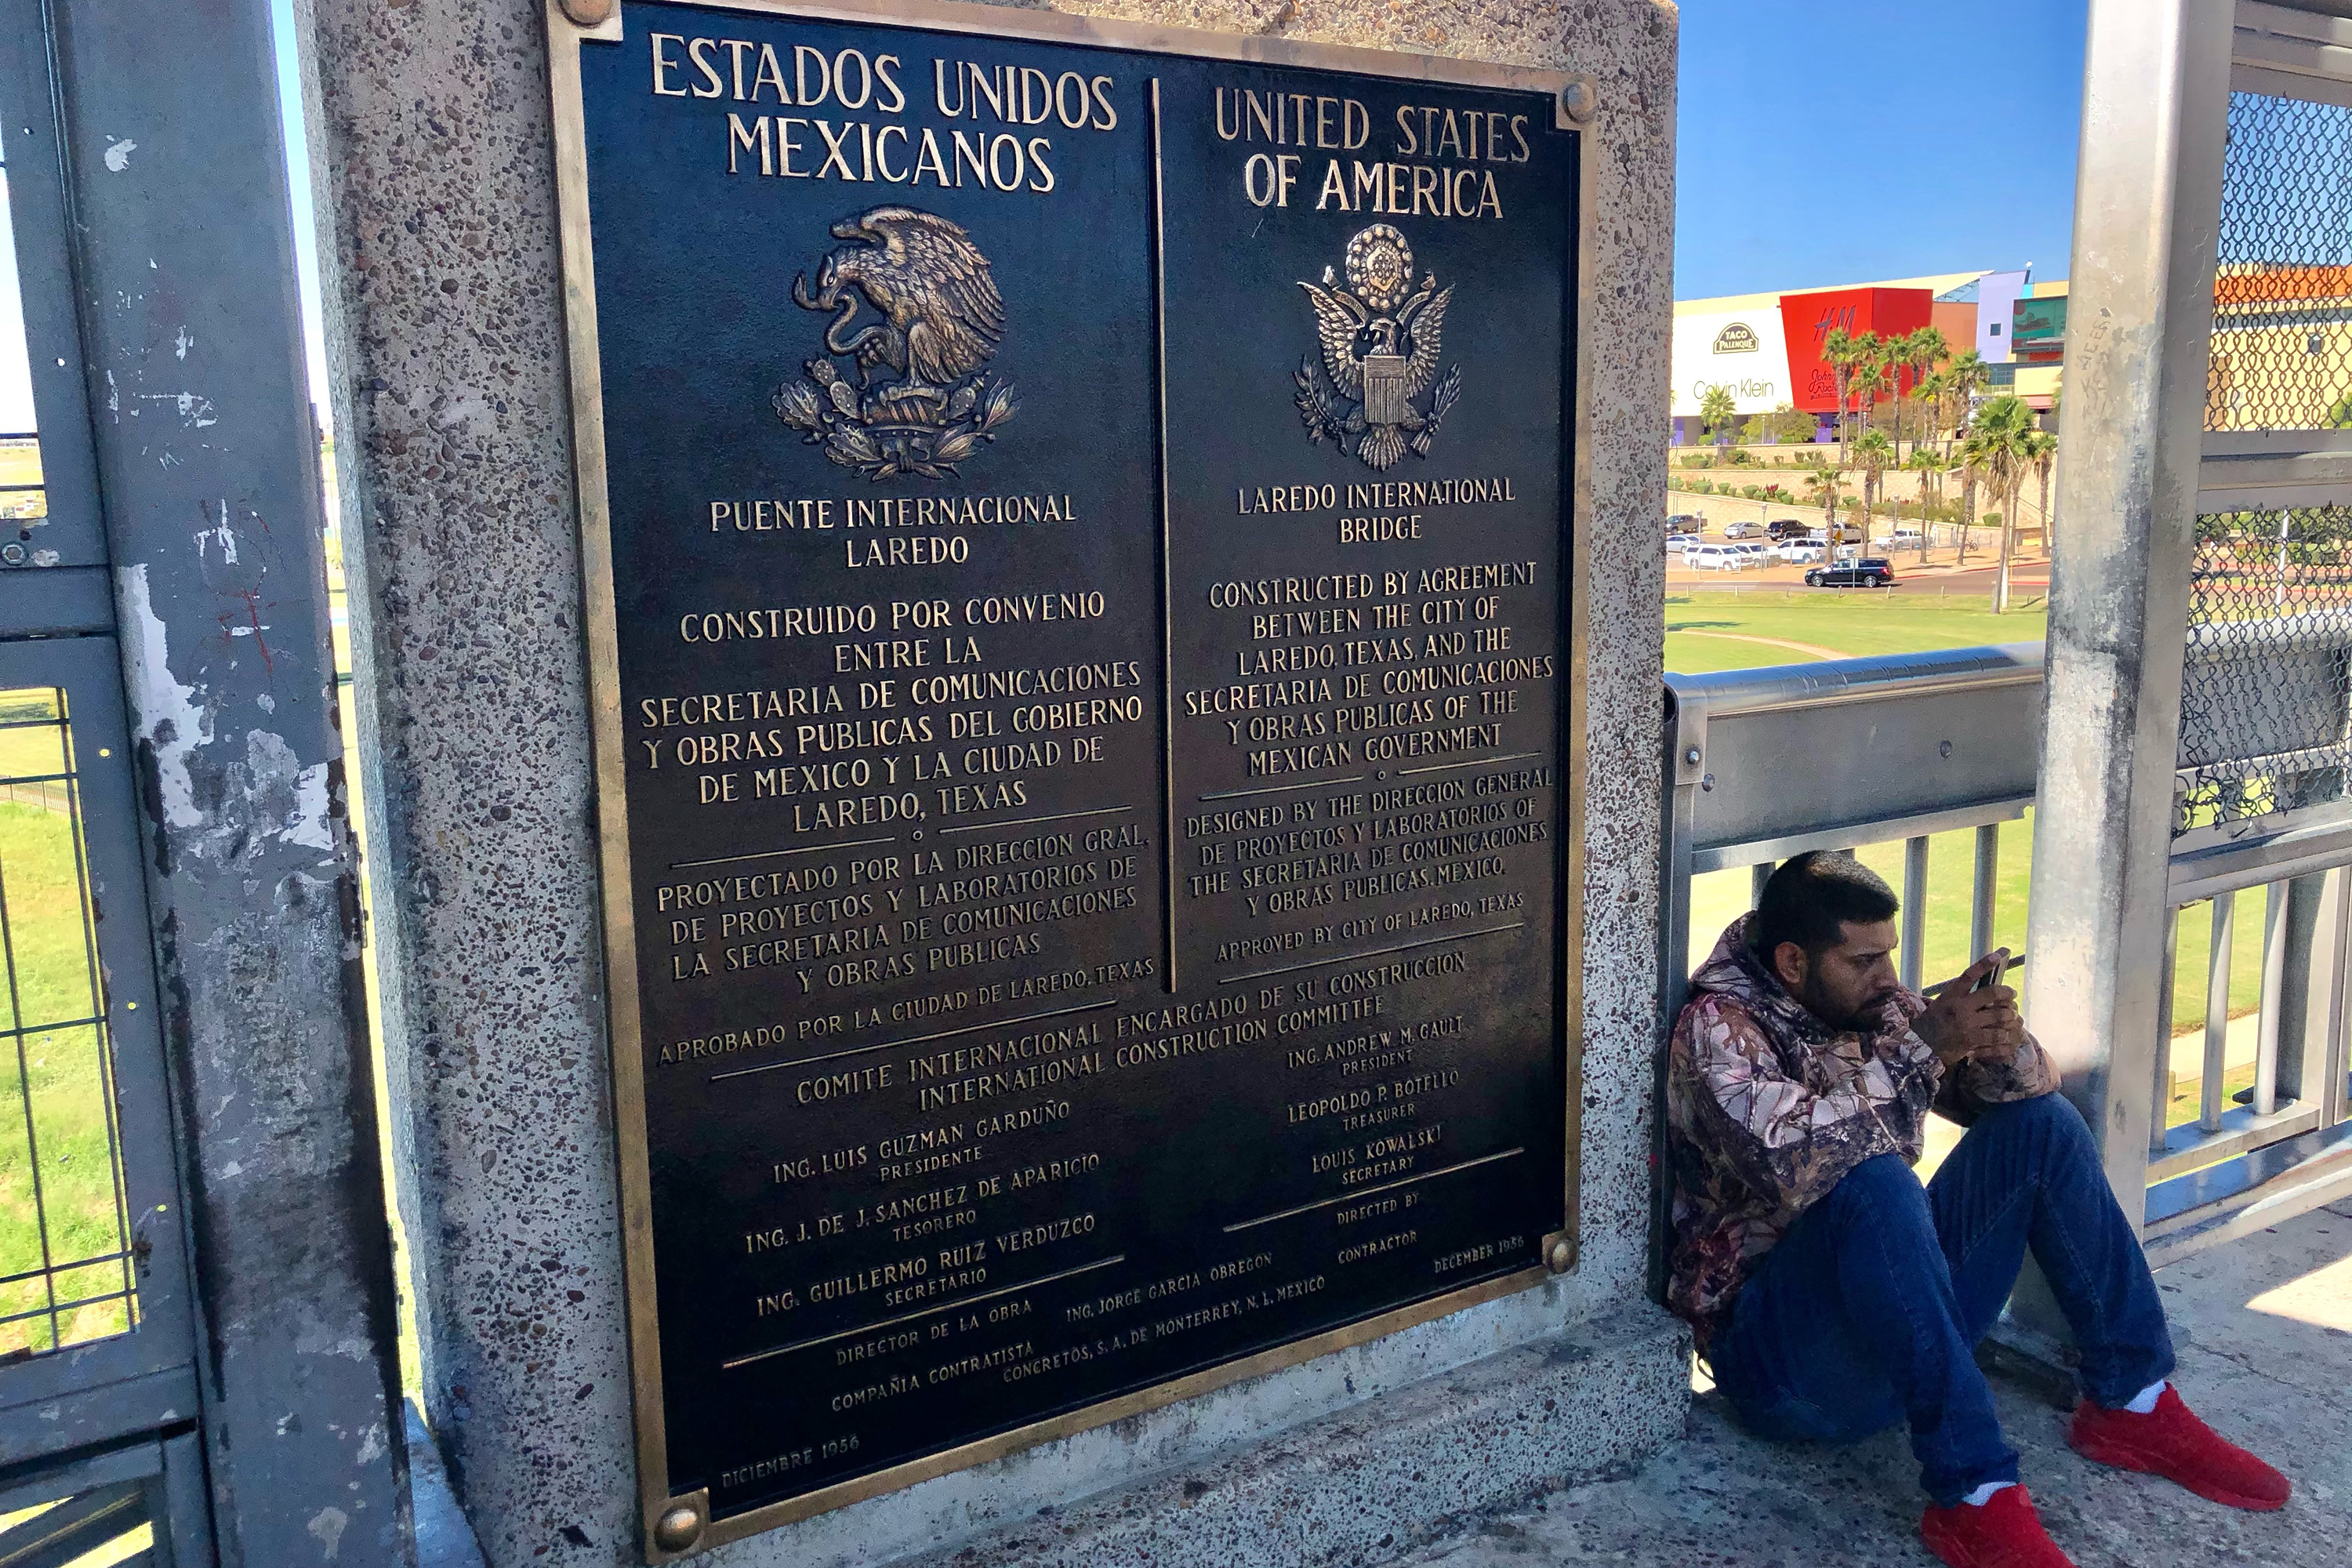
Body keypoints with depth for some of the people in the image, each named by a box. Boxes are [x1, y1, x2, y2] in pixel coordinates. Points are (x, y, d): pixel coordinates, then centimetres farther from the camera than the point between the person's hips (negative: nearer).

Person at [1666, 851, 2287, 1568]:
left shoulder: (1878, 1009, 5)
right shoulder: (1718, 1029, -15)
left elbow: (2021, 1093, 9)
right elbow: (1792, 1162, -32)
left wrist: (2004, 1047, -15)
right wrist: (1927, 1047, -30)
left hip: (1909, 1310, 7)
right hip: (1780, 1351, -7)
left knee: (2042, 1123, -1)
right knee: (1873, 1181, -35)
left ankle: (2132, 1402, 5)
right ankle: (1974, 1498, -31)